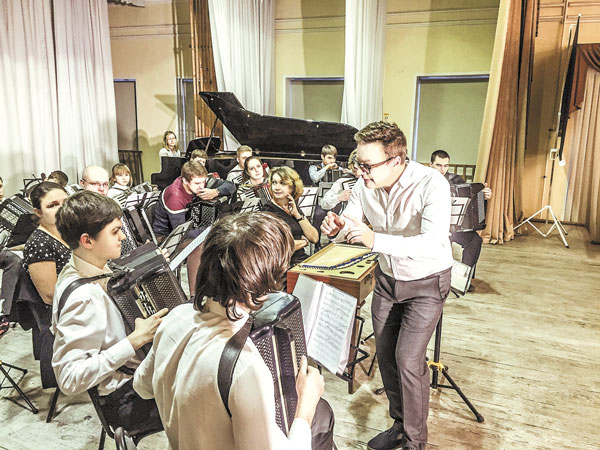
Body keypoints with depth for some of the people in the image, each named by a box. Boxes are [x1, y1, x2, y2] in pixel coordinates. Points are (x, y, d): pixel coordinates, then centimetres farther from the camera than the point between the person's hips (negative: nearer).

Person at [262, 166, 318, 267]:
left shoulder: (293, 207, 15)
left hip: (304, 260, 7)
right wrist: (304, 241, 0)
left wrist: (297, 215, -3)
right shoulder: (268, 211, -6)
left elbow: (314, 238, 7)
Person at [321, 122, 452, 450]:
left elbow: (434, 244, -41)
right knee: (385, 354, 11)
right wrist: (336, 229, -28)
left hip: (426, 282, -5)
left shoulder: (431, 184, -29)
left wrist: (375, 240, -52)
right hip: (387, 278, 6)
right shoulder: (365, 184, -12)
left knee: (408, 360, -10)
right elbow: (349, 226, -3)